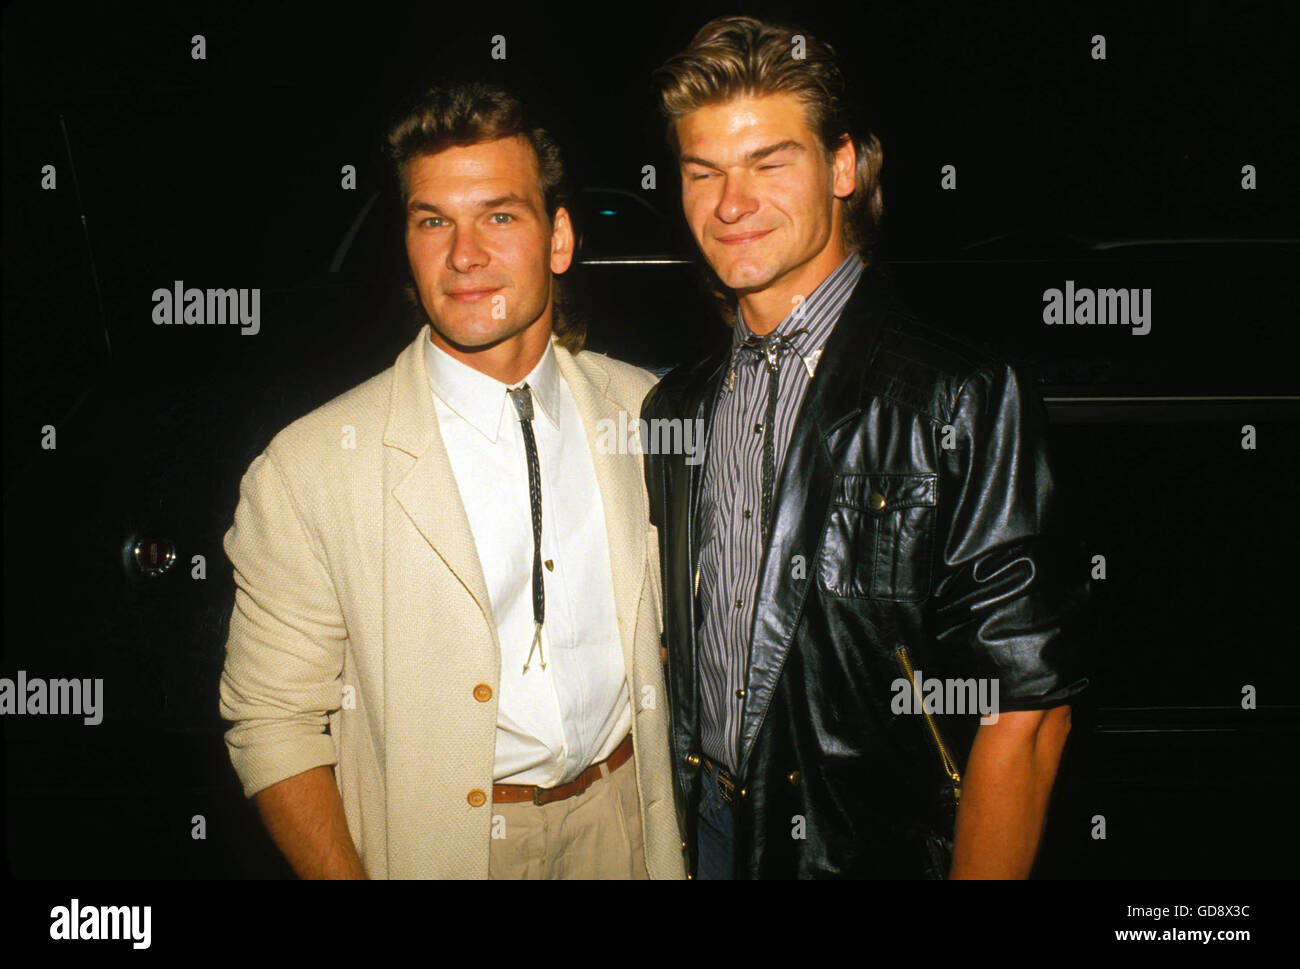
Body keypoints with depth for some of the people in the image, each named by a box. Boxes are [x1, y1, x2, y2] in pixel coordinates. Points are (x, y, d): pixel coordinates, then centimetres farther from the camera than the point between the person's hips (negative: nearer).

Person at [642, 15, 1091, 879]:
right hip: (705, 827, 5)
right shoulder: (678, 404, 3)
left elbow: (1025, 710, -18)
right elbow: (671, 644, 10)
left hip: (874, 847, -4)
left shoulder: (965, 401, -17)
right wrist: (667, 832, 6)